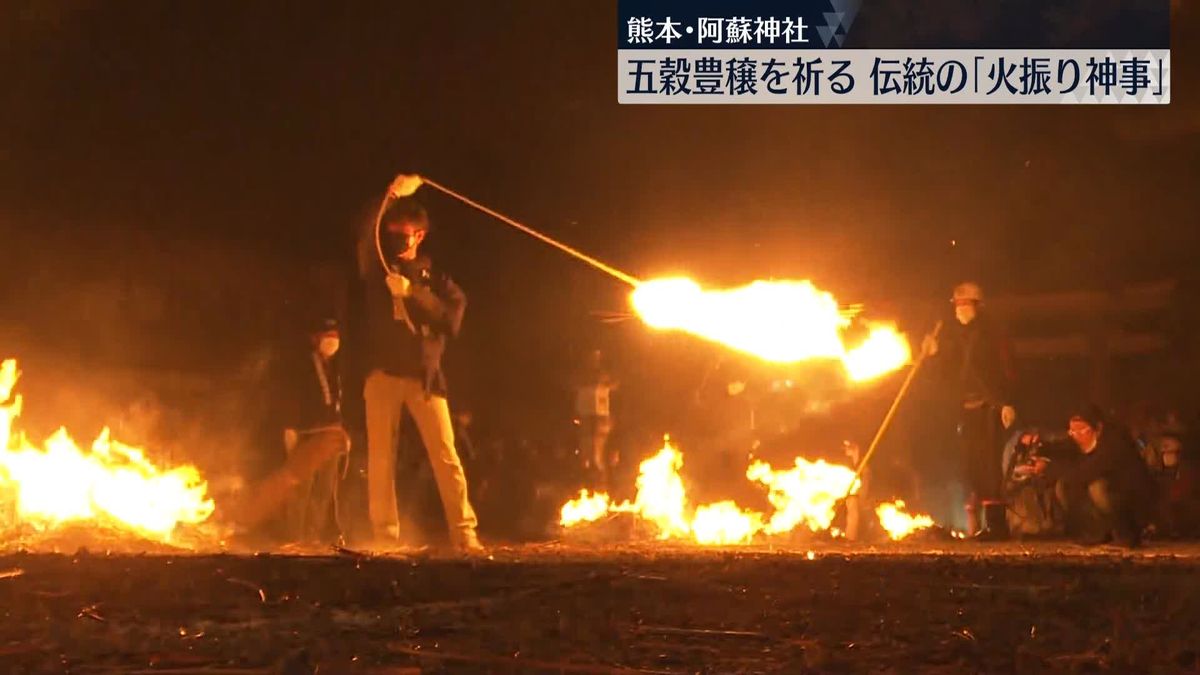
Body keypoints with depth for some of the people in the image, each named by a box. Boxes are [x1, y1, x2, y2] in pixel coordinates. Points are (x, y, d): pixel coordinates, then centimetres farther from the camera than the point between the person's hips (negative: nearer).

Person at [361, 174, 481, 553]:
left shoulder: (434, 277, 13)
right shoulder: (378, 272, 13)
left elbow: (452, 319, -2)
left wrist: (412, 293, -11)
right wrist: (390, 197, -8)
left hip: (424, 375, -1)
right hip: (383, 374, 1)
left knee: (446, 456, -7)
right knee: (380, 458, -3)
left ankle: (464, 534, -6)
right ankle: (385, 538, 2)